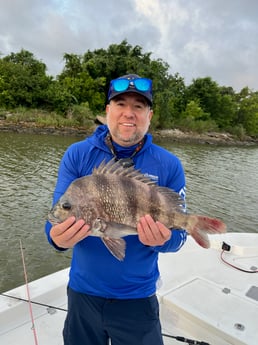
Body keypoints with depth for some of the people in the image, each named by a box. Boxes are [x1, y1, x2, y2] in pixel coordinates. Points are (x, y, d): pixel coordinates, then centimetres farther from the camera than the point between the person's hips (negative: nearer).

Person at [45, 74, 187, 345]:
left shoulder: (169, 165, -11)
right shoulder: (76, 154, -9)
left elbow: (178, 235, -7)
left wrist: (162, 239, -29)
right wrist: (58, 236, -31)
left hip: (138, 298, 0)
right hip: (83, 292, 2)